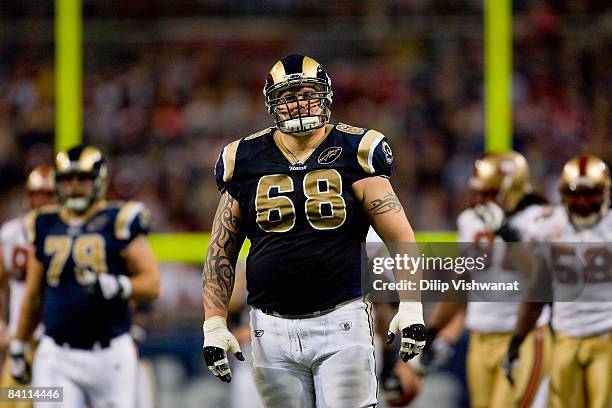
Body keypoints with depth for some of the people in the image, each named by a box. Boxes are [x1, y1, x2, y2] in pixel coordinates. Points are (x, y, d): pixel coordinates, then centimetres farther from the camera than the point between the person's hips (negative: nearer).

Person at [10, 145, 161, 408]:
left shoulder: (118, 223, -3)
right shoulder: (45, 226, 10)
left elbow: (152, 282, -6)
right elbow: (34, 295, 20)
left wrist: (118, 287, -25)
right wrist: (18, 346, 24)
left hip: (108, 355, -3)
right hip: (57, 357, 3)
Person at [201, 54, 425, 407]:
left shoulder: (354, 154, 0)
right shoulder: (246, 162, 7)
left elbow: (401, 238, -1)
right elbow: (221, 250, 12)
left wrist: (411, 307, -11)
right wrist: (214, 324, 4)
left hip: (340, 322, -2)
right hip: (273, 331, 3)